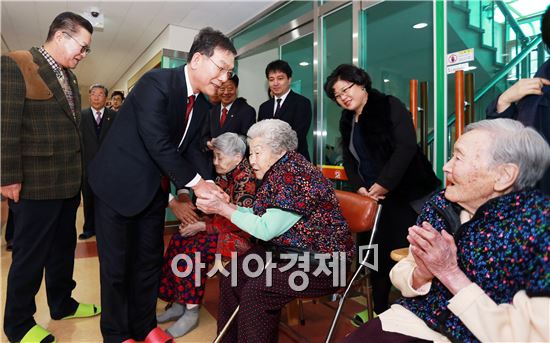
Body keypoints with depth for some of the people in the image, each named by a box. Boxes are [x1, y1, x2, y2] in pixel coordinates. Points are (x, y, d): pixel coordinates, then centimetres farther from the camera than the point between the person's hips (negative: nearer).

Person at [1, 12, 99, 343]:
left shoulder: (70, 76, 14)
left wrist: (79, 172, 12)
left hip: (68, 182, 8)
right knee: (30, 255, 7)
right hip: (35, 183, -7)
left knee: (64, 247, 19)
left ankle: (61, 303, 37)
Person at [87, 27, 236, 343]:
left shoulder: (202, 104, 3)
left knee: (150, 259, 15)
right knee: (116, 263, 6)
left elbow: (192, 148, 4)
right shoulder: (157, 82, -22)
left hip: (154, 189, 7)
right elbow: (157, 144, -27)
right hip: (119, 184, -7)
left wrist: (209, 184, -11)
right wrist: (195, 182, -22)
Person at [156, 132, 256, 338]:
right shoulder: (224, 174, 7)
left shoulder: (246, 178, -19)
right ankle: (179, 304, 2)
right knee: (178, 242, -7)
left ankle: (191, 312, -5)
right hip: (222, 227, 8)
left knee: (194, 250, -22)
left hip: (241, 234, -8)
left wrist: (202, 226, -18)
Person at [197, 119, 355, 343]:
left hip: (322, 261, -9)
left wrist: (223, 209, -15)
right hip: (285, 251, 9)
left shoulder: (295, 176, -22)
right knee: (231, 277, 0)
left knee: (256, 290, -23)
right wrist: (223, 205, -3)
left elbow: (266, 229, -20)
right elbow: (261, 215, 5)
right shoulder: (278, 172, 6)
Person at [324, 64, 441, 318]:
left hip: (406, 193, -6)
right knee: (377, 253, 10)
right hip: (371, 197, 6)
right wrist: (359, 187, -4)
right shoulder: (347, 121, 13)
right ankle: (379, 309, 25)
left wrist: (383, 185, -18)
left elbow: (406, 148, -17)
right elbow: (349, 159, 13)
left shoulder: (390, 106, -6)